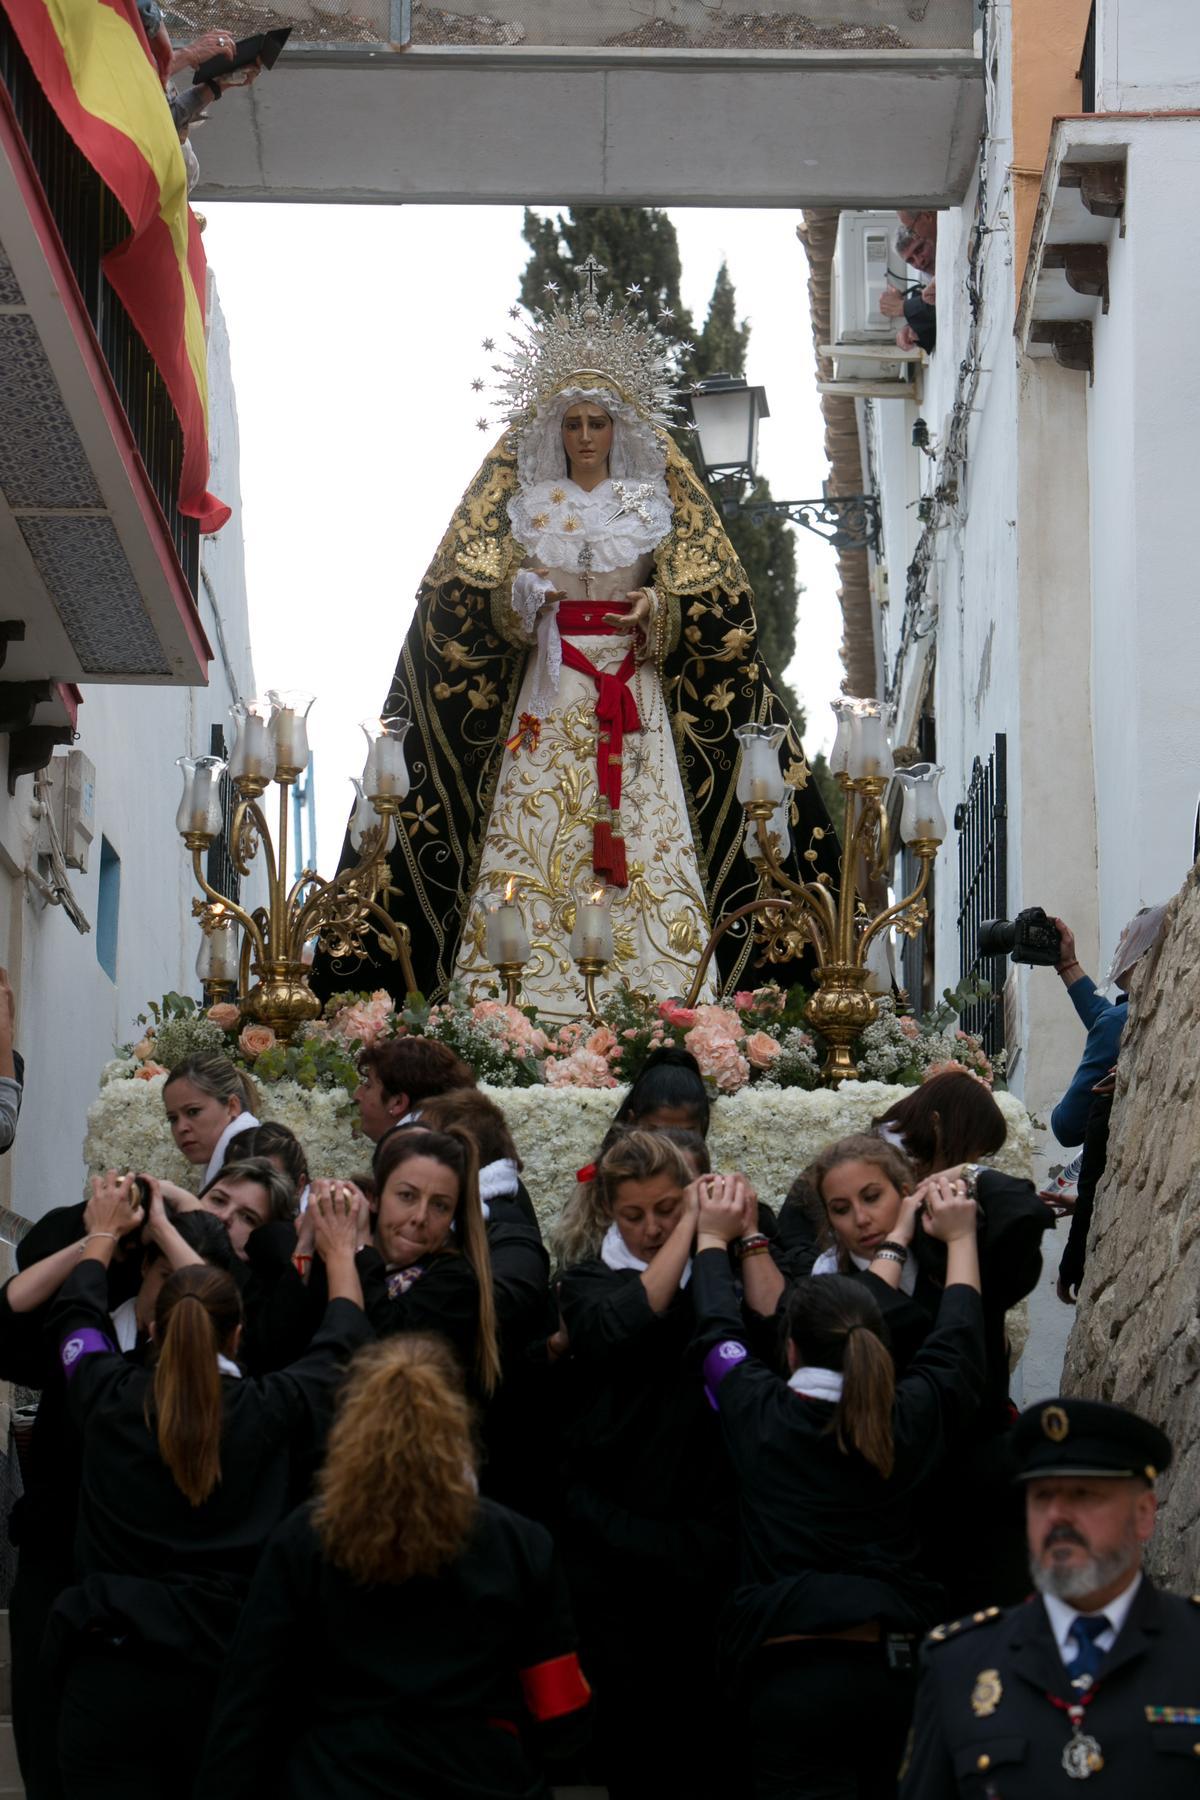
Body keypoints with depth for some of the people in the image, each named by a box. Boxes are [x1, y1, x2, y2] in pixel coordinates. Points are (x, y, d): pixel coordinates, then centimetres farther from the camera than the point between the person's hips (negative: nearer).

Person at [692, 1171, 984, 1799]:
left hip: (791, 1672, -3)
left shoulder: (758, 1415, -4)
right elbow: (957, 1343, 18)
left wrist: (713, 1239, 31)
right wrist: (959, 1239, 33)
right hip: (899, 1668, 3)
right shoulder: (913, 1419, 0)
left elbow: (719, 1331, 14)